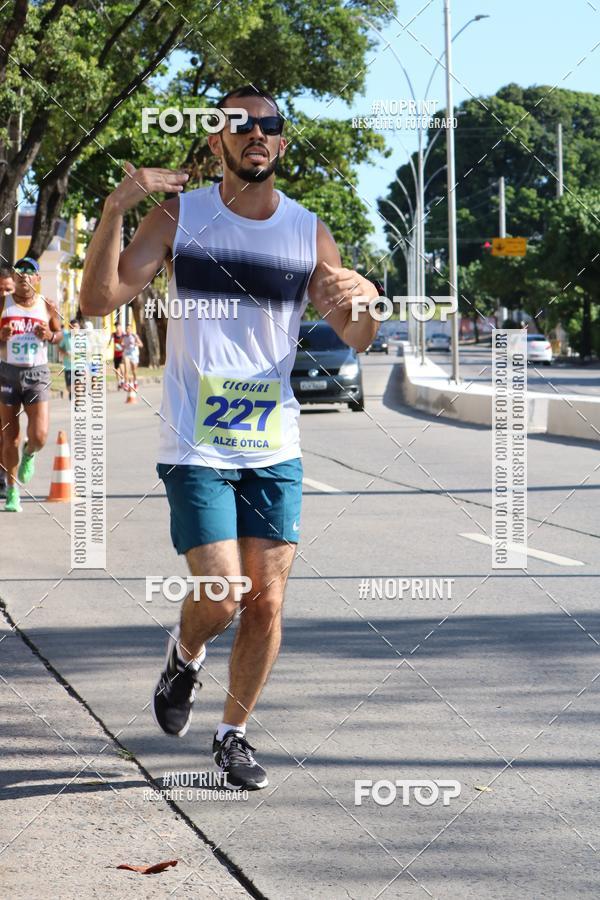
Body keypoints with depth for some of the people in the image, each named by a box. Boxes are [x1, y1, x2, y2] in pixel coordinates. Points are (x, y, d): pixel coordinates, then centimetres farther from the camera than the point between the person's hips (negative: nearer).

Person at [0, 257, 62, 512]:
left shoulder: (47, 307, 2)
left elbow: (59, 333, 16)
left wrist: (50, 336, -7)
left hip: (37, 373, 0)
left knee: (39, 436, -12)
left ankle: (29, 454, 27)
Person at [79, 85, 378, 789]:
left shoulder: (308, 232, 5)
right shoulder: (180, 214, -1)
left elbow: (356, 339, 8)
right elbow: (99, 300, -9)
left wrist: (365, 299, -16)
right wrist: (114, 209, -22)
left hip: (275, 450, 3)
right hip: (196, 449, -3)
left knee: (266, 605, 2)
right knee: (221, 599, -10)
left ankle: (233, 733, 21)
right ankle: (185, 655, 25)